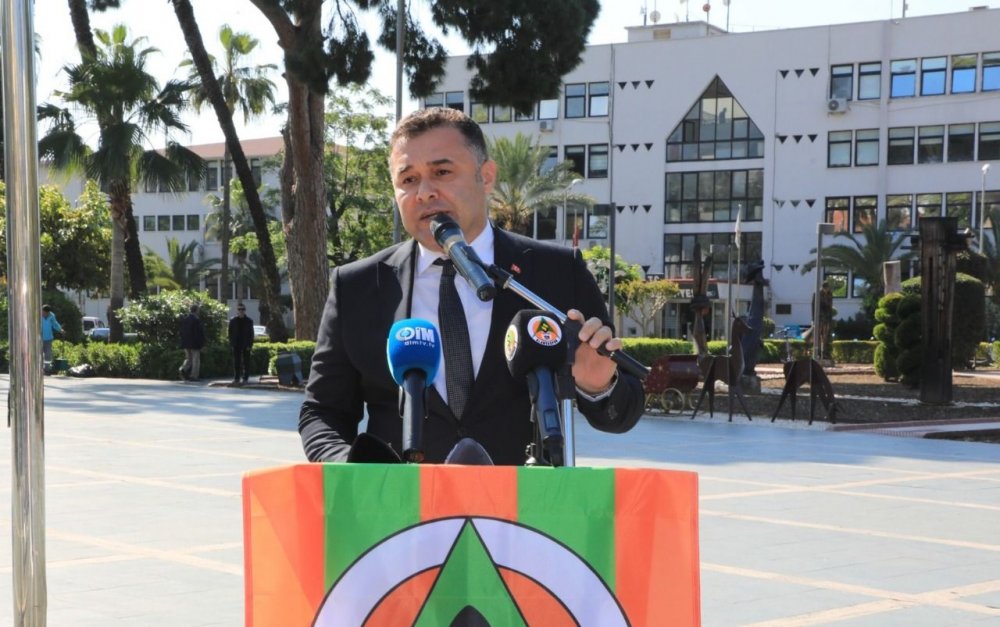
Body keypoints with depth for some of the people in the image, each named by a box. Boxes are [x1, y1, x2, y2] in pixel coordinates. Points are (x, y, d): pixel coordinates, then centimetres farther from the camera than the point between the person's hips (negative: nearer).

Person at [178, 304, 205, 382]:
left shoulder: (183, 319, 5)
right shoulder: (197, 320, -15)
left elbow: (182, 332, 10)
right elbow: (200, 333, -15)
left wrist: (183, 342, 16)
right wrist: (202, 344, -8)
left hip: (185, 343, 6)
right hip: (195, 343, -6)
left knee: (188, 358, 17)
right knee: (195, 360, 3)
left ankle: (183, 369, -6)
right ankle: (193, 376, 2)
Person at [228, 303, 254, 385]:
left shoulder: (249, 321, 3)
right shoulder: (232, 320, 6)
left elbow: (251, 334, 2)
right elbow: (230, 333, 6)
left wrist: (250, 344, -6)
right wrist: (231, 344, -2)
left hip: (245, 345, -1)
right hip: (236, 345, 1)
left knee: (246, 362, 2)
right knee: (236, 363, 1)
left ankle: (245, 378, 7)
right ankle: (236, 378, 5)